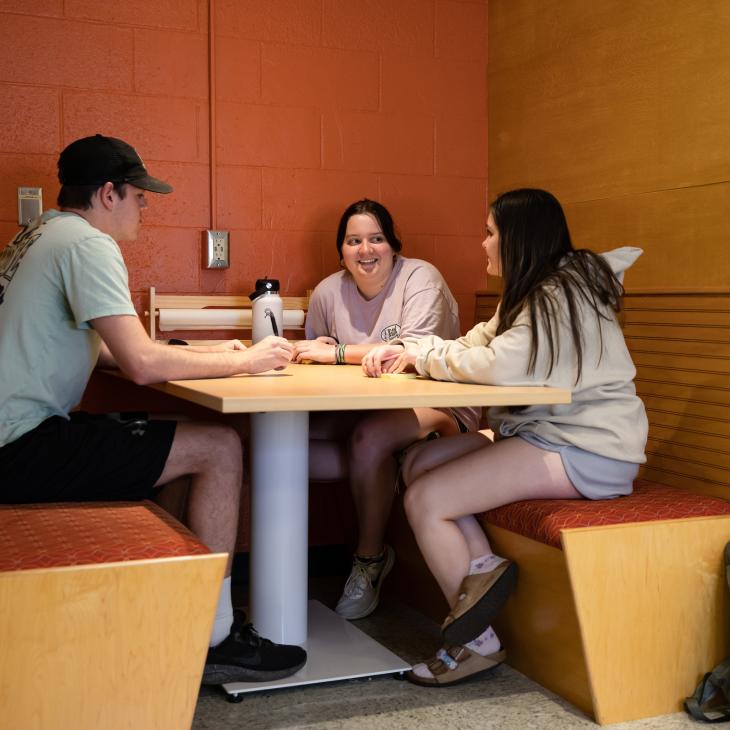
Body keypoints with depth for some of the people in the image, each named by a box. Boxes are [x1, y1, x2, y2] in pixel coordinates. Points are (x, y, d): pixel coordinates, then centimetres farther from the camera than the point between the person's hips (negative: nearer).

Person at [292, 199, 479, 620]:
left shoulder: (420, 278, -11)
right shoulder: (328, 291, 5)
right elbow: (315, 354, 17)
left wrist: (339, 353, -26)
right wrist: (315, 351, -9)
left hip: (438, 405, -5)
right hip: (365, 410, 6)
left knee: (369, 439, -35)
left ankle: (370, 560, -14)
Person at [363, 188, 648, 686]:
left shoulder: (563, 294, -16)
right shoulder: (535, 292, 17)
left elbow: (498, 365, -28)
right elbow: (474, 345, 16)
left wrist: (424, 354, -11)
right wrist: (407, 351, -2)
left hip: (587, 451, -10)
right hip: (543, 431, 10)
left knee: (425, 500, -16)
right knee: (419, 465, 2)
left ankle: (478, 644, -2)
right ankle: (483, 566, -7)